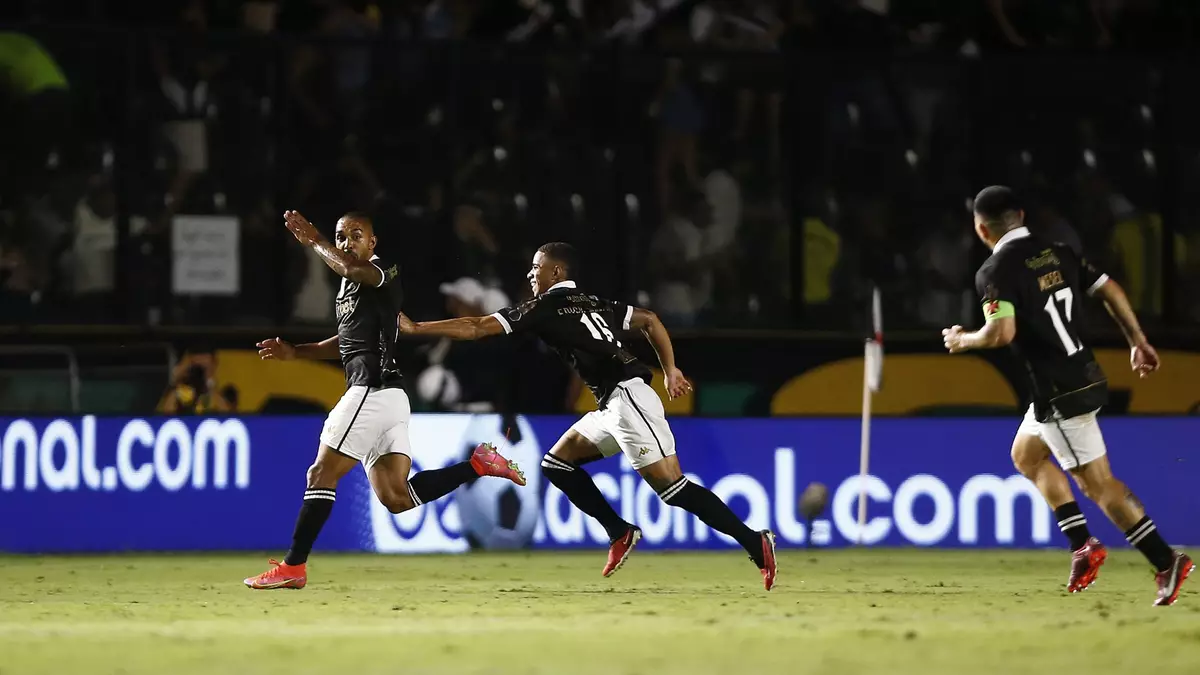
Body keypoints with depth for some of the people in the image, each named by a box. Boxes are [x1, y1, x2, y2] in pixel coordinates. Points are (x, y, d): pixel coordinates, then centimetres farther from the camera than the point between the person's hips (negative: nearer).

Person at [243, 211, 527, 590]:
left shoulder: (383, 272, -6)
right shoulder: (349, 286, 21)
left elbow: (352, 268, -30)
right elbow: (346, 343, 34)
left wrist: (313, 241, -15)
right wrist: (294, 353, 27)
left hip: (373, 390, -10)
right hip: (382, 396, 10)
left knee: (322, 474, -5)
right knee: (397, 498, 3)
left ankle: (292, 568, -3)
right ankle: (479, 464, 4)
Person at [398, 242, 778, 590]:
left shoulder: (546, 308, -2)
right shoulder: (594, 304, 22)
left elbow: (476, 329, 0)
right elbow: (650, 321, 26)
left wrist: (415, 329, 7)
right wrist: (670, 371, 22)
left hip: (628, 398, -9)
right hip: (614, 406, 9)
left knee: (672, 487, -14)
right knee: (557, 463, 12)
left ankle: (755, 542, -18)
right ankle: (620, 533, 8)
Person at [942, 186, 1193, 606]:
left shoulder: (996, 271, -14)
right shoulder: (1057, 253, 8)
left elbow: (1002, 332, -25)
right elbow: (1110, 291, 9)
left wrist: (962, 341, -5)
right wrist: (1138, 342, 17)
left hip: (1059, 393, -9)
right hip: (1084, 376, 9)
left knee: (1097, 482, -5)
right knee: (1026, 455, 24)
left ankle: (1166, 562, -8)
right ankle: (1083, 545, 17)